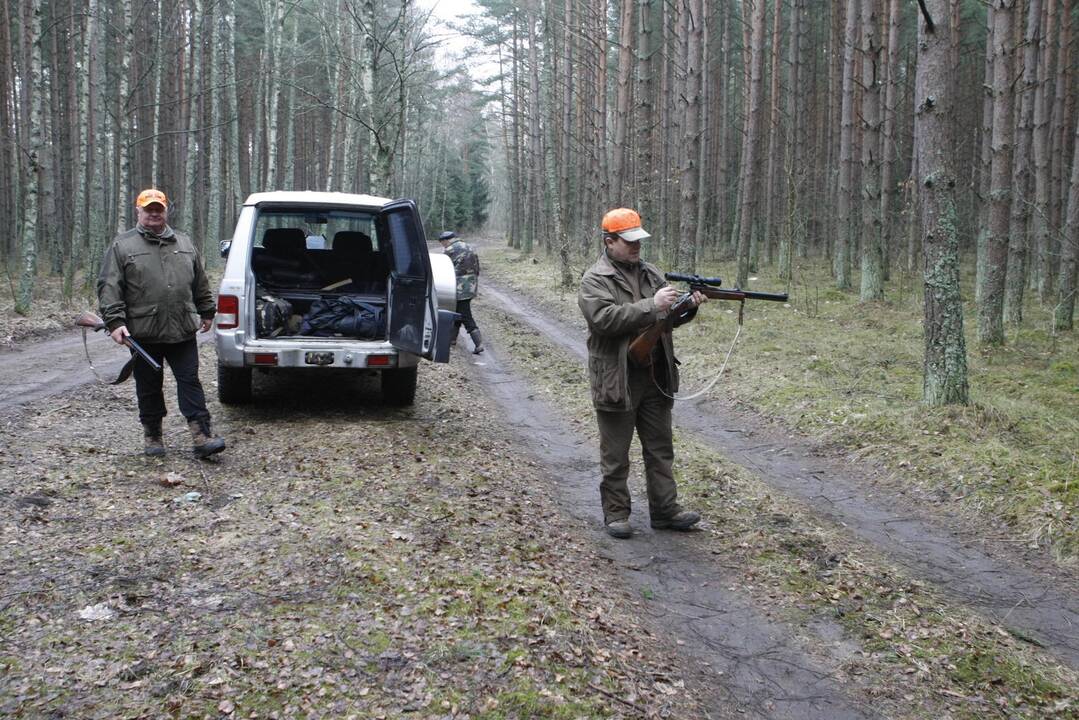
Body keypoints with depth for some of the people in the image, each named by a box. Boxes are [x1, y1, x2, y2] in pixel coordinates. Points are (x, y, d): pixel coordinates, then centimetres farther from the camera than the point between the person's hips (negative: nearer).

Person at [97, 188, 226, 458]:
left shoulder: (185, 244, 13)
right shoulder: (122, 246, 2)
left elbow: (201, 283, 20)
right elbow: (108, 287, -4)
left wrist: (206, 312, 19)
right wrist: (115, 322, -13)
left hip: (183, 331, 2)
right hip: (143, 333, -2)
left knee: (190, 381, -1)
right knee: (149, 387, 8)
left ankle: (201, 436, -2)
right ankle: (152, 436, 22)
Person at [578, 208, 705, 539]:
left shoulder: (651, 273, 12)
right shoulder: (595, 280, -9)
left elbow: (670, 315, 16)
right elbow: (605, 319, -24)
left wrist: (689, 307, -6)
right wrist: (652, 305, -26)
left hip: (656, 379, 6)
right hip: (617, 382, -6)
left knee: (661, 449, 12)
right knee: (616, 455, 6)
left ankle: (665, 510, 21)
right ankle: (616, 513, 17)